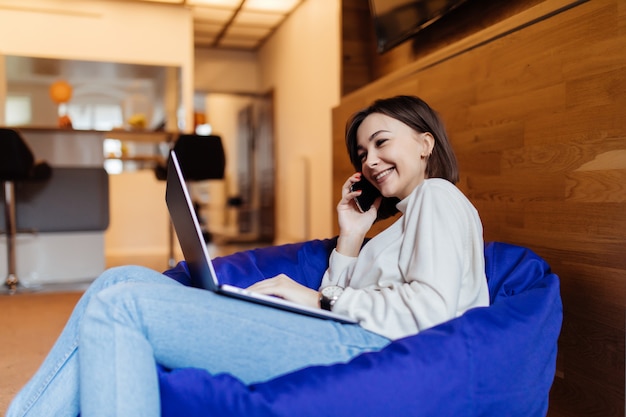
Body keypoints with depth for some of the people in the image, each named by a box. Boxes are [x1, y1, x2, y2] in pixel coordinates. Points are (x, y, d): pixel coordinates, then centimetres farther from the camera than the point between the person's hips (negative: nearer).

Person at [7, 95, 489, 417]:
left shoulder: (437, 196, 8)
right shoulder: (401, 222, 34)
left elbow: (430, 307, -12)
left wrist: (320, 299, -7)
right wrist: (349, 239, 18)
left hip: (364, 348, -9)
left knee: (120, 304, -18)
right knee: (124, 280, 0)